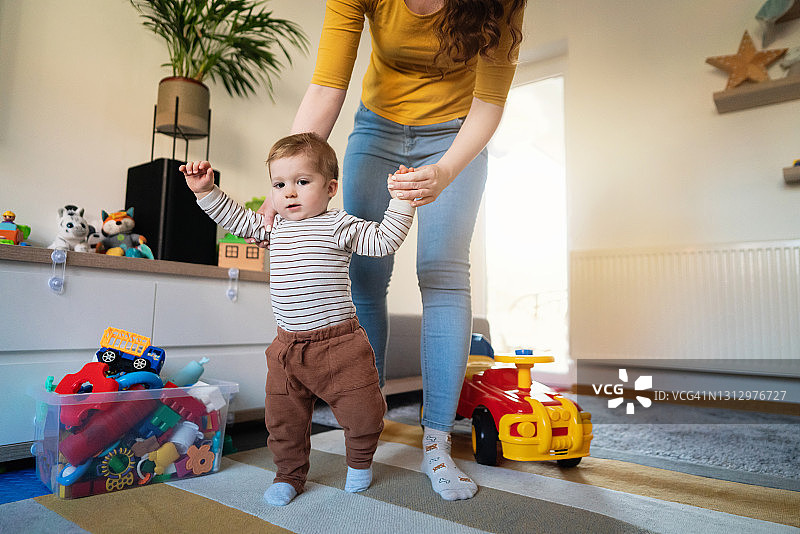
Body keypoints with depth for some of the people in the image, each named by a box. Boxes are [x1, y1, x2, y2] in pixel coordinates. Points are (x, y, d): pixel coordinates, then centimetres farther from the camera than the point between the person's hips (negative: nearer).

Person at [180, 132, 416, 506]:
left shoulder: (338, 225, -7)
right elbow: (238, 219, 23)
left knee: (361, 414, 5)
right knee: (283, 419, 12)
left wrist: (401, 199, -21)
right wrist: (207, 190, 17)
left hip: (338, 343, -4)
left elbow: (383, 240, -13)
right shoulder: (274, 225, 10)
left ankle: (359, 462, 36)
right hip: (287, 346, 5)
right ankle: (290, 474, 36)